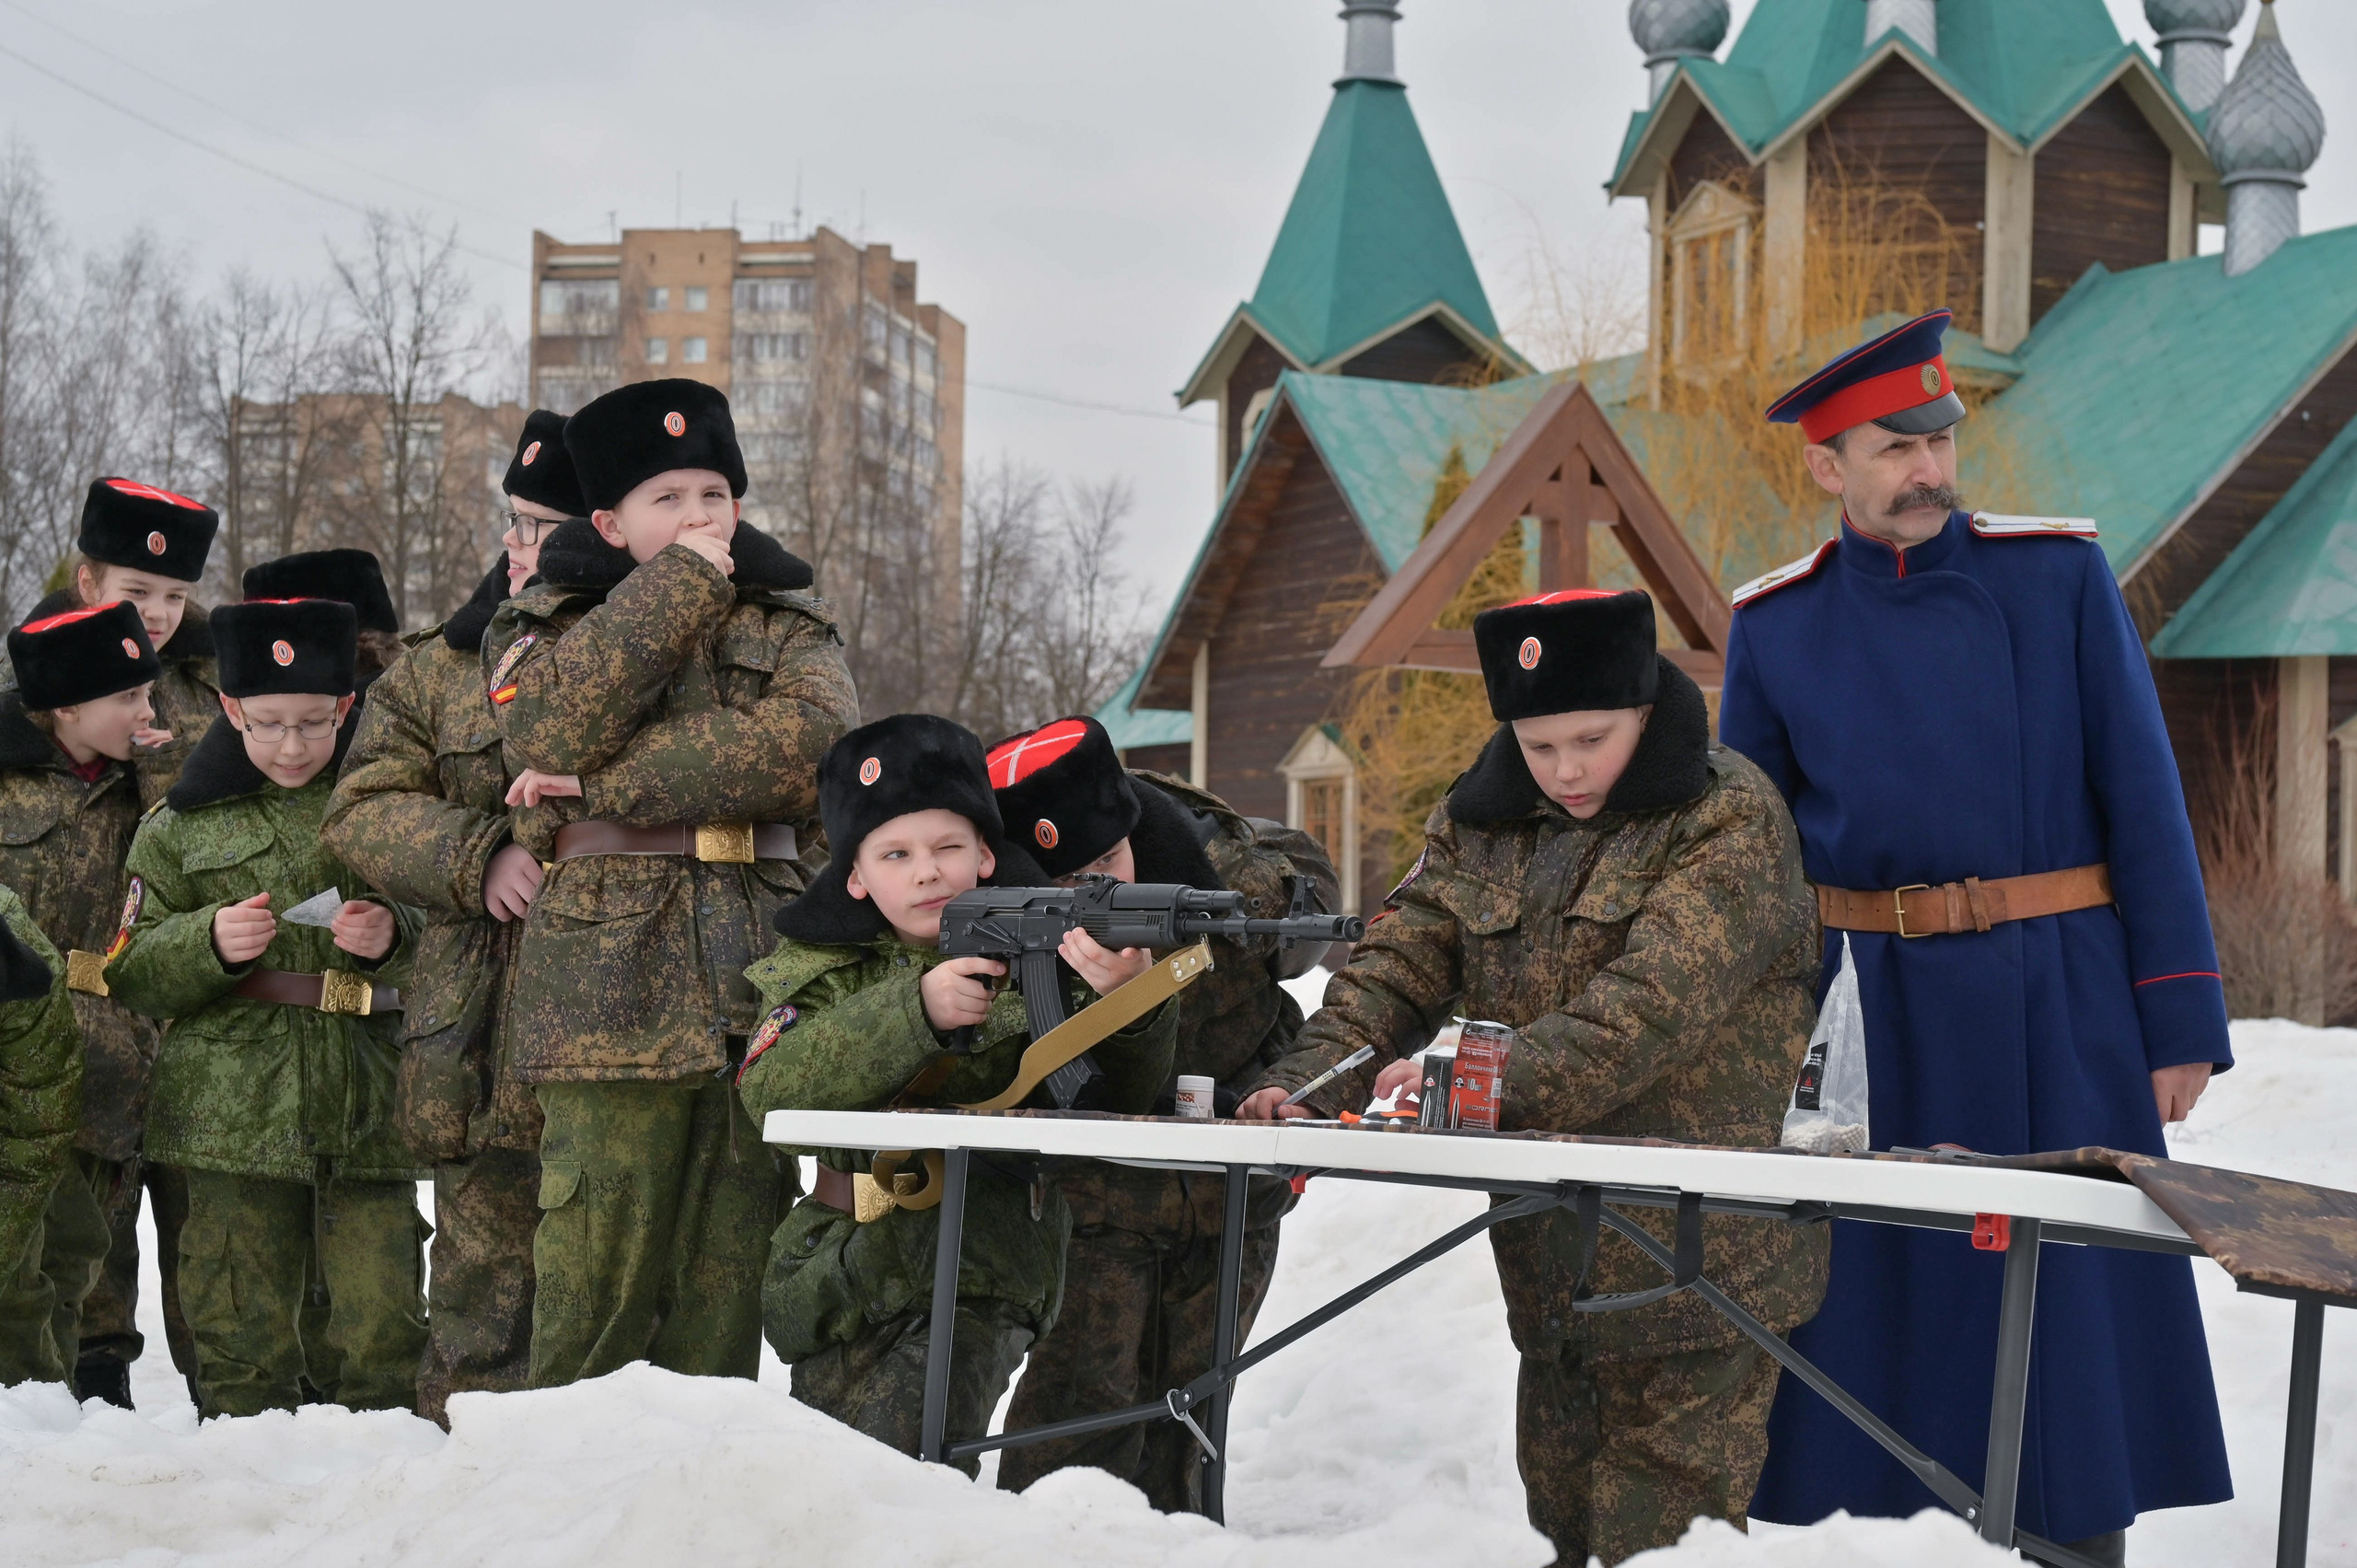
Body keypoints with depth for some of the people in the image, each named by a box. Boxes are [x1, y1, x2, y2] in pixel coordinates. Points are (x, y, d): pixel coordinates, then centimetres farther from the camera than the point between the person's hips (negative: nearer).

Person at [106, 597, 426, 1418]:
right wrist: (209, 942, -11)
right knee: (244, 1346, 2)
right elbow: (131, 975, 8)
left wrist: (392, 941, -10)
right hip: (234, 1116, 0)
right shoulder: (181, 824, 9)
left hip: (369, 1112, 0)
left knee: (379, 1331, -1)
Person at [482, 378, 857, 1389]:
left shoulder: (789, 625, 16)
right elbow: (551, 730, -11)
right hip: (608, 986, -2)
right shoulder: (542, 622, 13)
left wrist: (611, 784, -11)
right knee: (596, 1274, -7)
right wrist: (679, 584, -8)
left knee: (728, 1278, 3)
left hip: (757, 987, 2)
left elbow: (808, 744, -7)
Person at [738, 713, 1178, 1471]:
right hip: (842, 1261, 3)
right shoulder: (816, 964, 1)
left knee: (900, 1460, -23)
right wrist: (914, 1010, -30)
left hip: (980, 1273, -3)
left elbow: (1128, 1088, -10)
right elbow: (772, 1087, -17)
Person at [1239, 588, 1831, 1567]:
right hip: (1548, 1257, 6)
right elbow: (1400, 962, 1)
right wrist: (1310, 1080, -18)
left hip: (1695, 1259, -6)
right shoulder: (1480, 823, 11)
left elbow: (1652, 1002, -21)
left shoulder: (1729, 820, -8)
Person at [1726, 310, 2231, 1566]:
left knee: (2072, 1305, 4)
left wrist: (2180, 1020, -4)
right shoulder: (1775, 625, 3)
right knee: (1860, 1305, 6)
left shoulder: (2059, 574, 0)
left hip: (2058, 1010, -1)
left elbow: (2143, 802, 0)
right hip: (1867, 1019, 1)